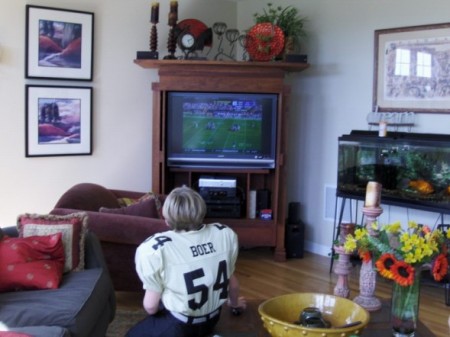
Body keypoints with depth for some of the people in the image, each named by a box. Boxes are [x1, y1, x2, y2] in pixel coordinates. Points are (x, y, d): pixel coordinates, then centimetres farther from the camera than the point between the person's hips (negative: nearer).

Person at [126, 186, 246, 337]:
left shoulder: (155, 248, -25)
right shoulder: (225, 234, -12)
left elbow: (151, 306, -14)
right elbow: (232, 281, 5)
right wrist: (235, 304, 27)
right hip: (212, 320, 6)